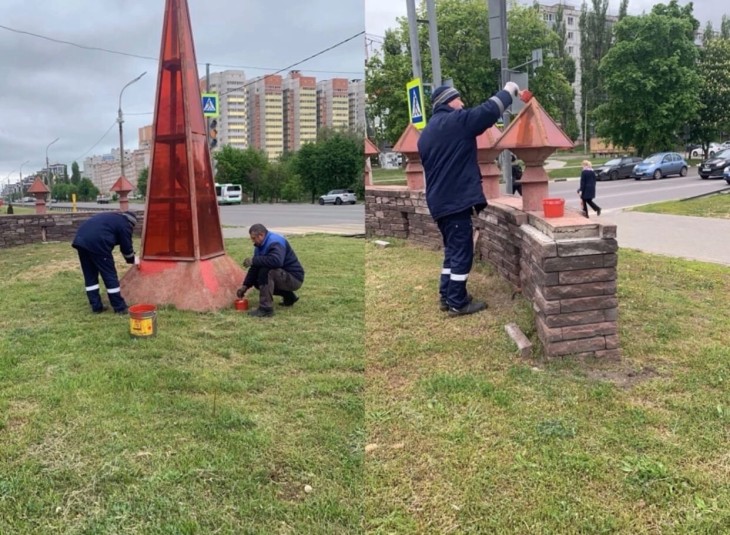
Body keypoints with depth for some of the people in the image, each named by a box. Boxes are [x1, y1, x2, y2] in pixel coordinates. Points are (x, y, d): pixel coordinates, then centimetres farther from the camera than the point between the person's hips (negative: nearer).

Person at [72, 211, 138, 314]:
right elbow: (126, 246, 11)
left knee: (90, 275, 16)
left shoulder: (112, 217, 33)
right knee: (110, 275, 2)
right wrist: (132, 259, 29)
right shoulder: (124, 224, 8)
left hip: (81, 239, 8)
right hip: (97, 243, -8)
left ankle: (96, 307, 19)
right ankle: (120, 308, 8)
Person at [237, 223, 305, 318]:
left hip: (294, 278, -10)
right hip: (284, 275, 10)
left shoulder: (275, 242, -21)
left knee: (265, 271, -29)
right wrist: (245, 286, 0)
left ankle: (266, 309, -25)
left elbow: (276, 260, -41)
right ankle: (289, 297, 18)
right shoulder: (260, 246, 9)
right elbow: (255, 268, 9)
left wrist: (254, 260, -31)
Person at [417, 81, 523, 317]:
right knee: (461, 252, -3)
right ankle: (457, 303, 2)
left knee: (452, 250, 18)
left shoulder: (427, 132, 18)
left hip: (440, 200, 10)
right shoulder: (456, 121, -10)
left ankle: (447, 296, 23)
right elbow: (488, 111, -13)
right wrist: (509, 91, 3)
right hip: (456, 199, -10)